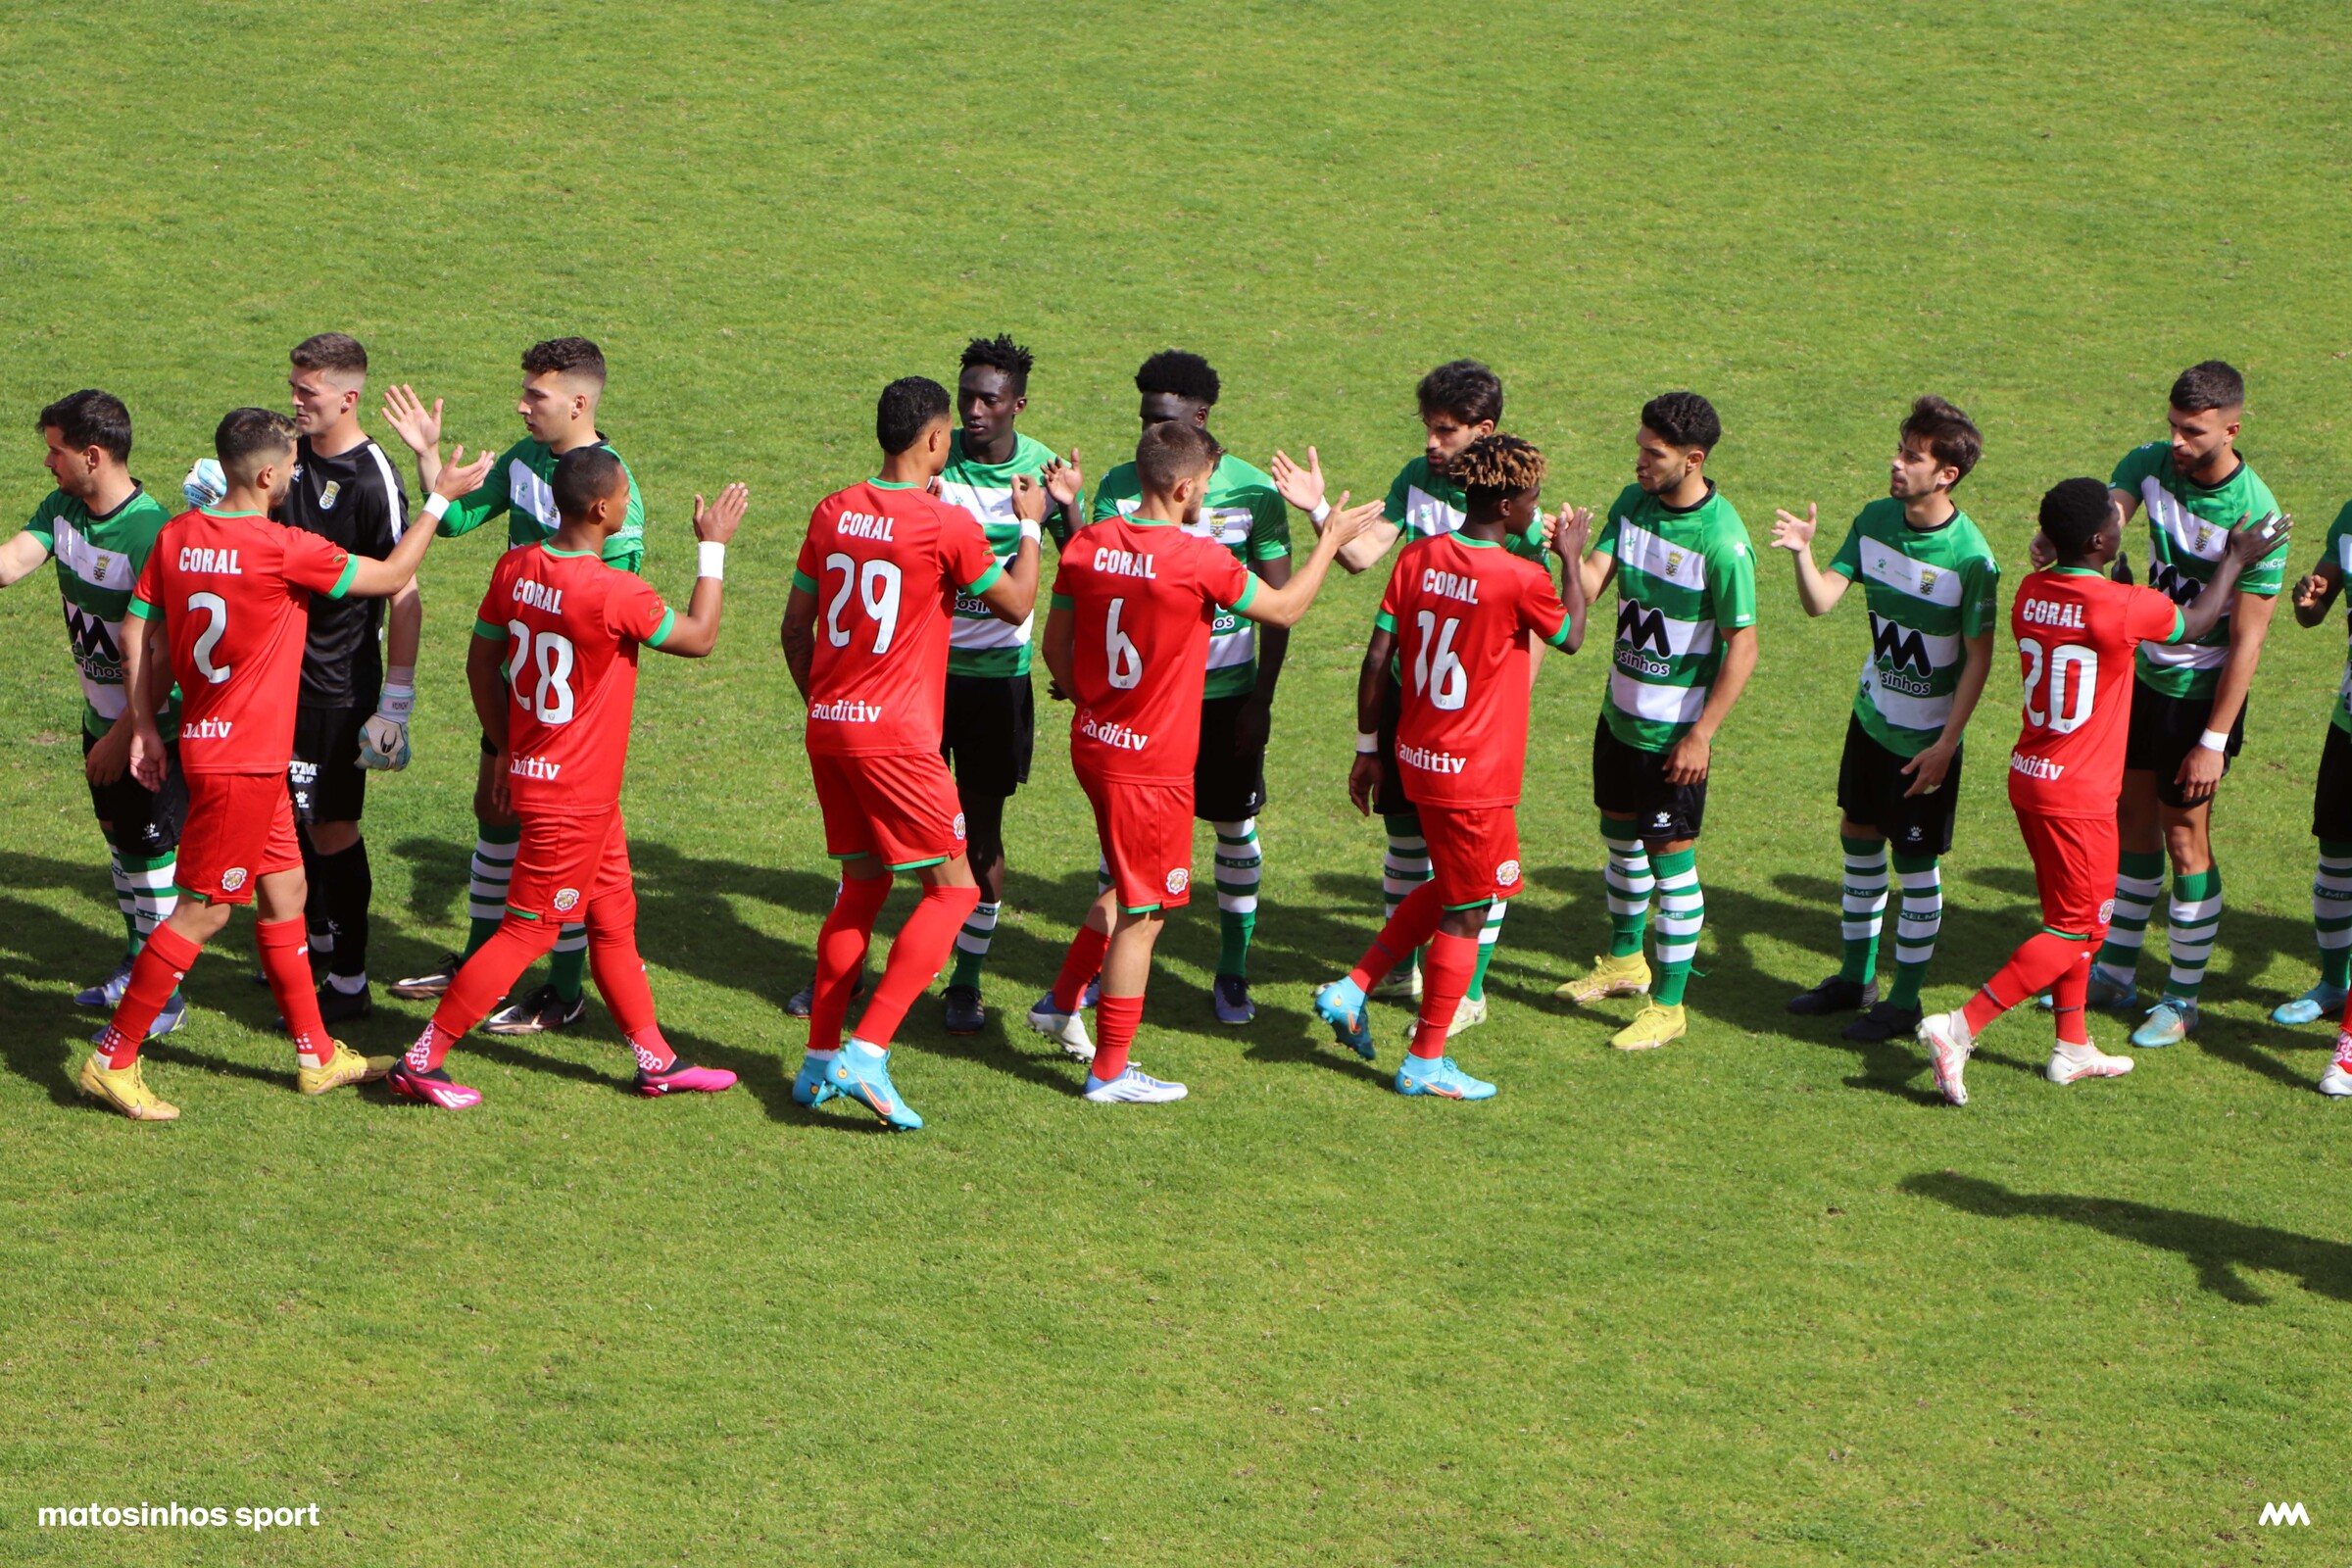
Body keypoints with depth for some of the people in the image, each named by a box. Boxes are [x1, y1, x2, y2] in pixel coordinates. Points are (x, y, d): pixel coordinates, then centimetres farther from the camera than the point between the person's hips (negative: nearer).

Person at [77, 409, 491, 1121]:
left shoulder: (178, 536, 2)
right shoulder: (284, 550, -19)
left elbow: (139, 634, 6)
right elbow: (391, 577, -9)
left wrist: (144, 727, 12)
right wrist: (441, 497, 0)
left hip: (210, 741, 9)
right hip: (244, 761, -9)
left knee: (284, 891, 16)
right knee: (203, 909, -1)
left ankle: (316, 1054, 24)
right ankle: (112, 1061, 2)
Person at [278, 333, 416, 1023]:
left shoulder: (374, 480, -20)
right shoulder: (292, 450, 3)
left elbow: (404, 597, -18)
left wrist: (396, 703, -18)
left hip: (340, 687, -7)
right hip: (284, 666, 7)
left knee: (333, 829, -1)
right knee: (293, 814, 19)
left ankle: (350, 982, 9)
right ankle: (318, 938, 38)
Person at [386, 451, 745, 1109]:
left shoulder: (516, 569, -2)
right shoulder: (615, 593, -25)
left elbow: (480, 664, 8)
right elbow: (699, 637, -10)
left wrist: (507, 751, 18)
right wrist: (712, 547, -1)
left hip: (532, 773, 9)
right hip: (575, 798, -9)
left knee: (614, 919, 18)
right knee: (529, 931, 0)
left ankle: (658, 1061, 27)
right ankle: (421, 1062, 4)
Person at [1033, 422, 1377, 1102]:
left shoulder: (1088, 544, -2)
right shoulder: (1201, 560, -19)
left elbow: (1056, 647, 7)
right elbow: (1284, 609, -4)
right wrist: (1330, 541, 9)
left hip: (1094, 742, 7)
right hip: (1152, 762, -7)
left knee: (1129, 885, 27)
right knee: (1143, 911, 3)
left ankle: (1061, 1004, 34)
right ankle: (1110, 1071, 9)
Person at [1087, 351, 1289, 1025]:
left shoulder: (1253, 490, -7)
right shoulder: (1121, 487, -3)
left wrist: (1261, 699, -7)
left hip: (1226, 691, -1)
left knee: (1235, 825, 7)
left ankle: (1233, 974, 18)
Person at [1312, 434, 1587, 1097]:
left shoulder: (1417, 558, -1)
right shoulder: (1519, 579, -19)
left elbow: (1378, 661, 1)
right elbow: (1570, 636, 1)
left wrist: (1368, 748, 10)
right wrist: (1572, 557, 13)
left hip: (1418, 755, 7)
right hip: (1475, 771, -7)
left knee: (1447, 888, 26)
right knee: (1466, 912, 7)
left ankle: (1353, 988, 20)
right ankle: (1426, 1061, 14)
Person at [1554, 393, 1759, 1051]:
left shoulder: (1722, 541, -23)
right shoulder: (1633, 503, -2)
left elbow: (1742, 647, -19)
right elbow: (1590, 584, -6)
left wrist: (1701, 735, -18)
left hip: (1674, 730, -7)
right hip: (1620, 712, 7)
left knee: (1671, 858, 0)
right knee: (1621, 836, 22)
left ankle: (1667, 1005, 11)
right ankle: (1624, 960, 43)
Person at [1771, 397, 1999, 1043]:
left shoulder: (1971, 557, -22)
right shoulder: (1875, 519, -5)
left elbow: (1979, 657, -17)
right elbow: (1821, 601, -6)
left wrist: (1946, 745, -18)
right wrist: (1801, 553, -26)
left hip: (1926, 737, -6)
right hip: (1871, 716, 7)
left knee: (1916, 864, 3)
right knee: (1858, 839, 17)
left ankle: (1905, 1000, 16)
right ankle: (1855, 976, 33)